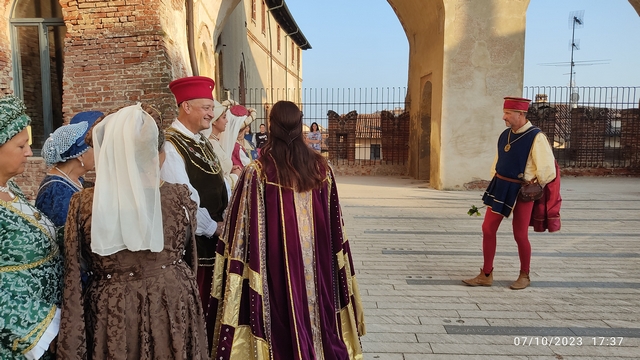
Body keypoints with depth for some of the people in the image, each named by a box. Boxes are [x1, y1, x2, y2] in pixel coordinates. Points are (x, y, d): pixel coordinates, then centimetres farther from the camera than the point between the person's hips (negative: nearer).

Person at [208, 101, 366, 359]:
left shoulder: (257, 171, -13)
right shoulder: (321, 167, -2)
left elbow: (242, 228, -13)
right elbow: (335, 228, 4)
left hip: (277, 262, -3)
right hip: (316, 260, 4)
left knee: (283, 319, 10)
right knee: (318, 305, 20)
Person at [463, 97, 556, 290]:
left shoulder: (536, 137, -14)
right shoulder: (505, 135, 7)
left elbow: (547, 169, -15)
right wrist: (495, 183, 13)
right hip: (500, 187, 7)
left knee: (520, 235, 4)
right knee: (488, 229, 4)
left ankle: (524, 276, 27)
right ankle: (486, 275, 16)